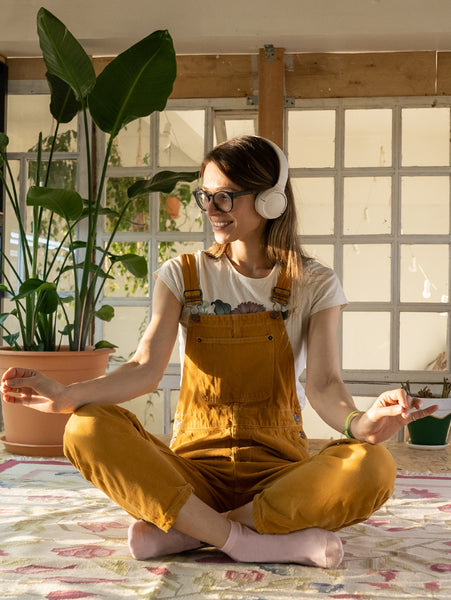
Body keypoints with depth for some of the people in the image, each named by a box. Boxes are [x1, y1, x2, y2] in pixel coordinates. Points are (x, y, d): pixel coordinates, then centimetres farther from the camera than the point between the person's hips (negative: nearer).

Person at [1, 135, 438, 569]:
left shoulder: (314, 285, 4)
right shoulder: (183, 275, 7)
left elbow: (323, 383, -9)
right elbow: (147, 369, -6)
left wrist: (359, 424, -33)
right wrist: (67, 395, -24)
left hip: (277, 469, 0)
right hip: (195, 464, 1)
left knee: (373, 468, -33)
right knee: (87, 429, -27)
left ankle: (182, 529, -23)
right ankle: (245, 541, -28)